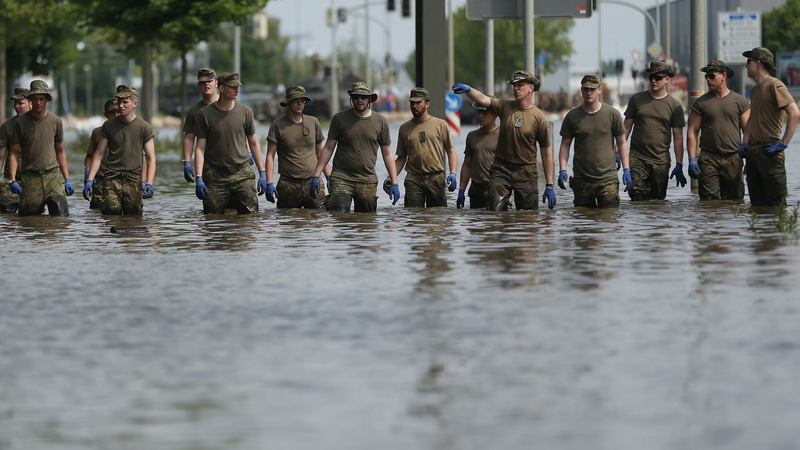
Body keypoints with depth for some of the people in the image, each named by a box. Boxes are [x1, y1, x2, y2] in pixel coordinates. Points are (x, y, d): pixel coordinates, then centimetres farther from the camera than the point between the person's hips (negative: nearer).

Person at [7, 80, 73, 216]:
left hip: (53, 175, 1)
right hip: (30, 178, -1)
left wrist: (67, 179, 11)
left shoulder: (55, 122, 8)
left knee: (61, 214, -14)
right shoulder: (21, 122, 2)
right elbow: (14, 153, 2)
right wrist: (13, 180, -9)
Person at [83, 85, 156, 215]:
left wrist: (149, 184, -11)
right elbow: (99, 155, 10)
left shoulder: (144, 128, 4)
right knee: (110, 215, -13)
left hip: (133, 180, -1)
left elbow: (151, 159, 3)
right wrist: (89, 180, 0)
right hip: (112, 180, 1)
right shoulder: (109, 126, 8)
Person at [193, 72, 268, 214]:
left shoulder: (245, 111, 6)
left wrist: (262, 173, 8)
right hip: (215, 175, -1)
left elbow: (253, 143, 12)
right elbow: (200, 148, 0)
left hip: (242, 174, 1)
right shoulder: (205, 114, 0)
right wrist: (199, 178, -9)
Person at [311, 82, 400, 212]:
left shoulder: (380, 122, 6)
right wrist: (316, 176, 1)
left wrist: (394, 183, 5)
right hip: (341, 179, -2)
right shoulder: (339, 118, 3)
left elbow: (387, 154, 10)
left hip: (368, 182, 2)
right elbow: (328, 148, 7)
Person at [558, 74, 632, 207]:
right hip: (581, 180, 1)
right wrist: (562, 170, -4)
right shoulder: (572, 116, 5)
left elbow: (621, 143, 8)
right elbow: (565, 145, 8)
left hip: (608, 179, -1)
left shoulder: (612, 114, 3)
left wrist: (626, 170, 1)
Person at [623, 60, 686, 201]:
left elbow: (678, 137, 5)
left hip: (661, 161, 0)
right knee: (637, 195, -18)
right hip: (637, 158, 0)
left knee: (658, 200, 2)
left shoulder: (674, 105, 5)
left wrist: (679, 165, 2)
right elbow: (626, 127, 12)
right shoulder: (637, 99, 7)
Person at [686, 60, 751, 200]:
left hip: (733, 159, 1)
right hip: (708, 160, -1)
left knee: (734, 200, 3)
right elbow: (692, 132, 4)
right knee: (709, 200, -11)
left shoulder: (740, 102, 6)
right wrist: (692, 160, -4)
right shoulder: (701, 103, 6)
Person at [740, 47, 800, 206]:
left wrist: (783, 143, -20)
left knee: (776, 203, -8)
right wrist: (745, 144, 14)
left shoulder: (774, 85, -10)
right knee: (757, 203, 9)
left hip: (769, 151, -9)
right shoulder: (755, 90, 19)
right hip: (753, 151, 9)